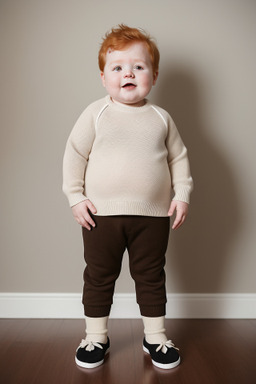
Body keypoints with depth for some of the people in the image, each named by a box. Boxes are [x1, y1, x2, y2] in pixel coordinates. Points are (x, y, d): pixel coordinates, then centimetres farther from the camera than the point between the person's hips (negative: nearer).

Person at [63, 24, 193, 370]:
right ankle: (96, 337, 32)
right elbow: (74, 154, 0)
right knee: (99, 277, 11)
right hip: (101, 213, -1)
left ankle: (155, 337, 33)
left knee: (151, 277, 13)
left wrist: (182, 194, 2)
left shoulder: (161, 118, 5)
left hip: (152, 215, 1)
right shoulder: (95, 114, -1)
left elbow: (179, 157, 10)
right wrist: (76, 197, -5)